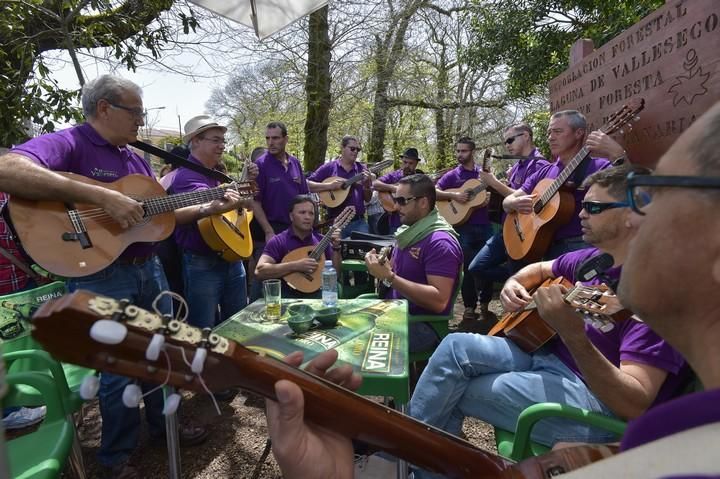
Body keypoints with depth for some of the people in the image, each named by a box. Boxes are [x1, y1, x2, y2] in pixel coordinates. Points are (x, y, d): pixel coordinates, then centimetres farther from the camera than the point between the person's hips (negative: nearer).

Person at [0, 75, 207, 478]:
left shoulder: (135, 159, 13)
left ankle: (164, 423, 41)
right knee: (121, 371, 5)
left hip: (149, 267, 8)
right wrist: (103, 197, -36)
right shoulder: (68, 143, -13)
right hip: (101, 275, -7)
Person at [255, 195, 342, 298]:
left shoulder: (321, 241, 8)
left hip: (316, 294, 4)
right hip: (288, 296, -3)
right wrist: (295, 266, -23)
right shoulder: (278, 241, -4)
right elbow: (259, 271, -17)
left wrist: (336, 248, -8)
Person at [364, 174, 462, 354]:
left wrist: (389, 277, -27)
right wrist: (380, 266, -5)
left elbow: (439, 301, -27)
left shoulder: (440, 242, -19)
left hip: (424, 325, -8)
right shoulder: (408, 231, 7)